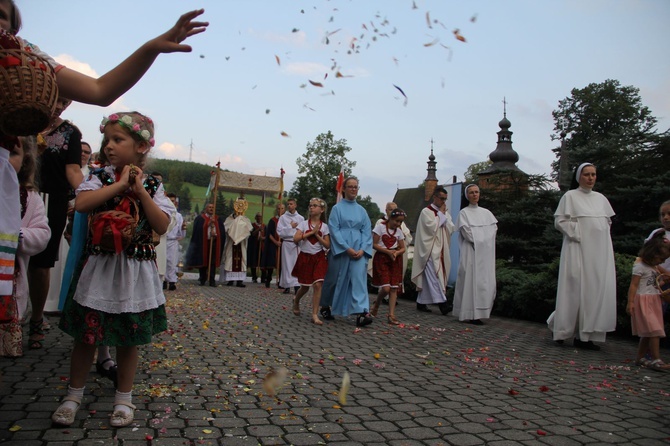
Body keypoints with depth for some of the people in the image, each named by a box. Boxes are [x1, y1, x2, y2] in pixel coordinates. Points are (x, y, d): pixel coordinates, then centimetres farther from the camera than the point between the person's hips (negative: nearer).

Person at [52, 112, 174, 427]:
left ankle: (124, 398, 27)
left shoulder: (152, 186, 0)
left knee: (129, 336, 10)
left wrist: (140, 189, -16)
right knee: (86, 332, 9)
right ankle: (74, 395, 30)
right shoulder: (100, 177, 0)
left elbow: (162, 226, -11)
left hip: (135, 271, 0)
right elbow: (81, 204, -19)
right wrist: (120, 185, -17)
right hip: (99, 268, 0)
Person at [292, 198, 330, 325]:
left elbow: (327, 245, -3)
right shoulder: (303, 223, 0)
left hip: (319, 257, 0)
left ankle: (315, 315, -8)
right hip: (305, 257, 0)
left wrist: (317, 234, -12)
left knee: (317, 285, -13)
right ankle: (296, 300, 42)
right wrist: (311, 232, -15)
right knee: (305, 286, 9)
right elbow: (295, 238, -14)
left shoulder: (324, 226, 2)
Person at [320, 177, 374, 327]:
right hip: (340, 249, -2)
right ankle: (325, 306, 29)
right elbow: (334, 230, -8)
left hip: (358, 251, 3)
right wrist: (347, 248, -17)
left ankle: (361, 313, -16)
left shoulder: (361, 210, 11)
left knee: (359, 279, -9)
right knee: (335, 279, 8)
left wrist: (362, 249, -9)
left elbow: (367, 231, 7)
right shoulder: (337, 208, 1)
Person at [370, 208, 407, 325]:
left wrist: (396, 253, -12)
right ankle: (376, 305, 17)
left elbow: (402, 248, 10)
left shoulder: (399, 231, 8)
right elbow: (374, 244, -8)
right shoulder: (380, 227, -6)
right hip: (382, 259, -5)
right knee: (386, 288, -12)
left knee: (394, 288, 0)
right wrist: (388, 251, -16)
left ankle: (391, 315, 5)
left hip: (395, 260, 5)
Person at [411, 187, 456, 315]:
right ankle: (441, 302, -17)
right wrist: (440, 214, -8)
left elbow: (451, 229, 8)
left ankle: (421, 303, 15)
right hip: (430, 250, -7)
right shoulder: (426, 211, -5)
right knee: (435, 276, -13)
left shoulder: (445, 212, 16)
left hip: (441, 250, 7)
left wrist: (445, 216, -4)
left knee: (427, 278, 10)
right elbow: (432, 228, -17)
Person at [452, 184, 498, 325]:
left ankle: (481, 311, 9)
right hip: (471, 252, -5)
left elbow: (494, 228, 9)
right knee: (471, 281, -8)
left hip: (486, 252, 5)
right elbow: (466, 232, -9)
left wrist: (486, 241, -4)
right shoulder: (464, 212, 0)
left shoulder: (486, 212, 16)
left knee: (486, 282, 1)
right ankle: (472, 314, -5)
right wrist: (479, 241, -6)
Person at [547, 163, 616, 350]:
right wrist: (577, 232, -13)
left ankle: (585, 336, 6)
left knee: (596, 291, 1)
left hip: (599, 252, 6)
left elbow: (608, 221, 22)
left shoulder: (601, 198, 16)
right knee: (575, 290, -6)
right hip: (578, 250, -5)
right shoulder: (570, 196, 0)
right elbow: (559, 221, -6)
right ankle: (561, 330, 8)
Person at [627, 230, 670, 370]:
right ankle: (656, 360, -13)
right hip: (644, 301, -9)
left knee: (648, 332, 8)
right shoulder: (640, 266, -11)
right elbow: (634, 285, -15)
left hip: (654, 301, 9)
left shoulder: (655, 266, 15)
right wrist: (630, 302, -20)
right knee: (655, 330, -14)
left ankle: (640, 357, 16)